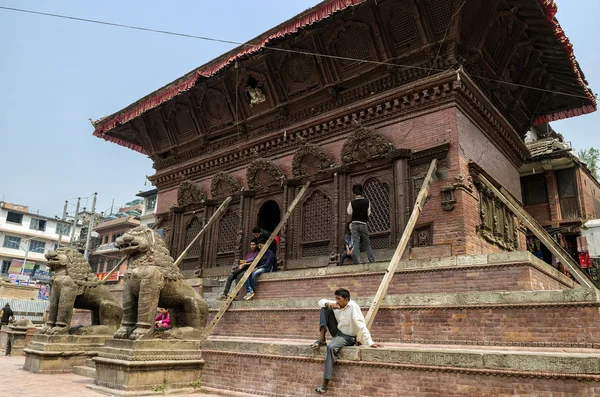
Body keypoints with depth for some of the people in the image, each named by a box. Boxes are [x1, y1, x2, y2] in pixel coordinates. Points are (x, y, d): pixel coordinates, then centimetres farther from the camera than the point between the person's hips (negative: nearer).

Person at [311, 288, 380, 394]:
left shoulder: (353, 308, -25)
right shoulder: (337, 304, -4)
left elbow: (362, 326, -30)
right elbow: (321, 302, 1)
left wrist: (370, 342, -38)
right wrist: (329, 304, -23)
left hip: (348, 337, -7)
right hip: (337, 331, 7)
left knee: (331, 347, -37)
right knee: (325, 309, -8)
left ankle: (324, 384, -30)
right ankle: (321, 339, -13)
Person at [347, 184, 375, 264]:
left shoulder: (352, 203, -6)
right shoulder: (367, 202, -3)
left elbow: (349, 213, 6)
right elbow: (368, 213, 4)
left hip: (354, 224, -1)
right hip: (363, 224, 1)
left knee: (355, 244, -1)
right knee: (367, 243, 11)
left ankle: (356, 262, -6)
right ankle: (372, 261, 8)